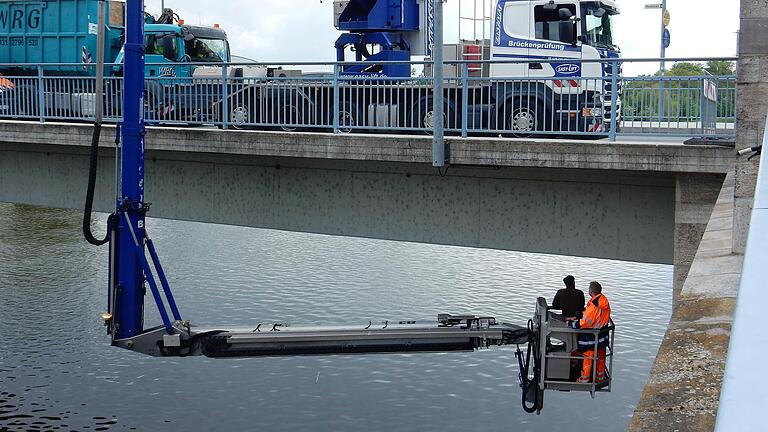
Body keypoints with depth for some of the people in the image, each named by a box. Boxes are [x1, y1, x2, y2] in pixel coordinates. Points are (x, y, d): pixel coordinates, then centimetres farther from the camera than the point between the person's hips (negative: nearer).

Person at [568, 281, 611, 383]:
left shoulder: (593, 305, -29)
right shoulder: (604, 301, -3)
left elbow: (584, 323, -25)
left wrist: (572, 323, -13)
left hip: (591, 337, -8)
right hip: (603, 336, 8)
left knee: (587, 357, 8)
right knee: (600, 356, 21)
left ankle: (585, 378, 20)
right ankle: (600, 377, 35)